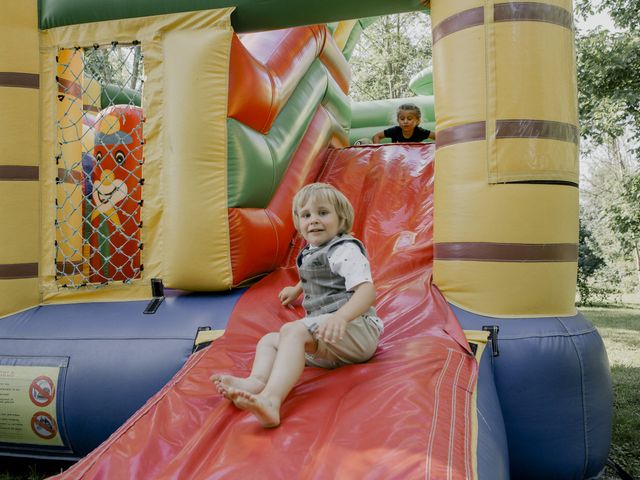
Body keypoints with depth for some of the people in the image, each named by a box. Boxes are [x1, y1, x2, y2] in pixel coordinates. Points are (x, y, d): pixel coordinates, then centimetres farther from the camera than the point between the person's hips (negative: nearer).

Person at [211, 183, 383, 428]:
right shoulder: (310, 253, 19)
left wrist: (341, 316, -42)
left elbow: (367, 289, -25)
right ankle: (256, 381, -29)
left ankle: (271, 399, -52)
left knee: (292, 331, -31)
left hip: (356, 328, -10)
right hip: (328, 347, 10)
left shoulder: (345, 250, -9)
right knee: (269, 340, 5)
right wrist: (297, 289, 57)